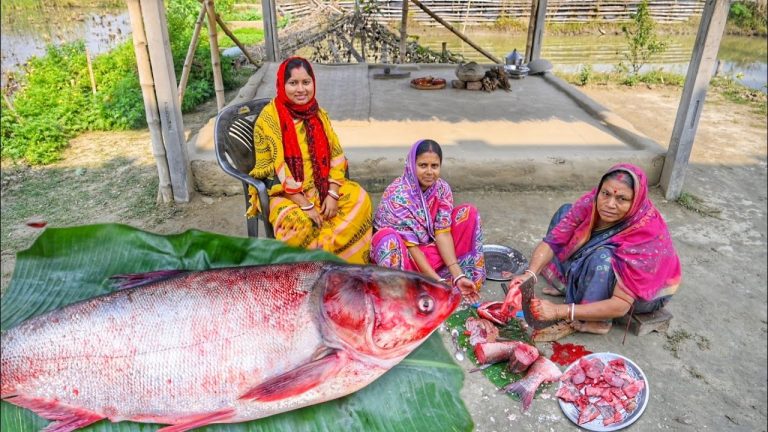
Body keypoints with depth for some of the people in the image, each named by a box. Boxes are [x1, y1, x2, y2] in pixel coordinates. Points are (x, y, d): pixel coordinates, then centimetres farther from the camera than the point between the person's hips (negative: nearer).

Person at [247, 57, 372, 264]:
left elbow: (336, 156, 2)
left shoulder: (318, 114, 5)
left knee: (360, 199, -17)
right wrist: (306, 205, -20)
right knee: (299, 223, -34)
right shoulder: (269, 117, -12)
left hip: (321, 187, 5)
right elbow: (275, 171, -17)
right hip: (284, 193, -5)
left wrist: (332, 194, -12)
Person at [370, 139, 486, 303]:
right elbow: (409, 245, -27)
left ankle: (469, 274, -14)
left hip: (429, 248, 5)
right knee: (387, 237, -39)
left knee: (469, 213, -9)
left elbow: (442, 233, -15)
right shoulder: (397, 194, -26)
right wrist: (439, 282, -32)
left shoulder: (442, 189, -10)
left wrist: (458, 276, -26)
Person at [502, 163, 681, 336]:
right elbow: (551, 242, -26)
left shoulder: (646, 234, -36)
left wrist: (560, 310, -46)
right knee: (566, 211, -7)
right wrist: (530, 274, -45)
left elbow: (621, 305, -38)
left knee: (602, 256, -37)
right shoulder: (592, 203, -24)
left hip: (646, 292, -5)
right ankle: (570, 284, -3)